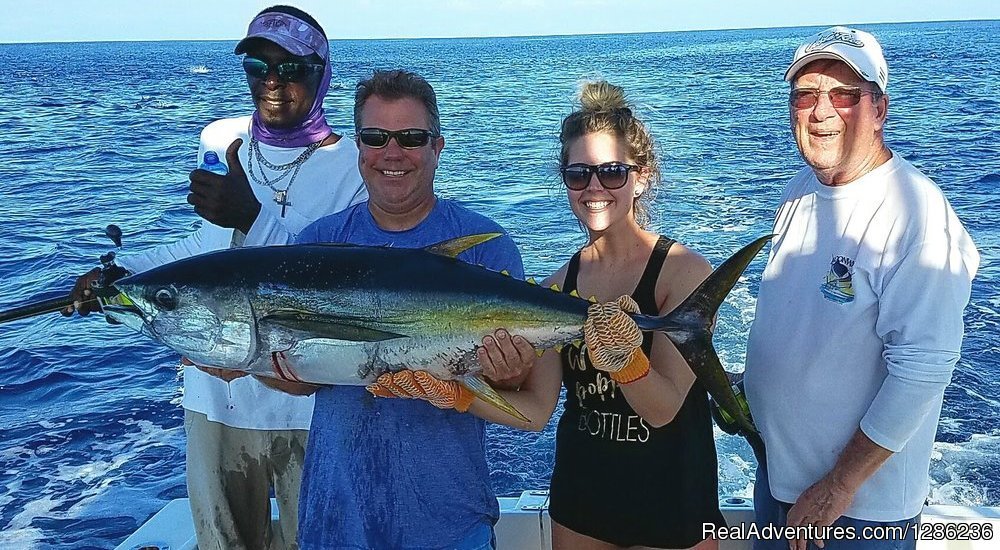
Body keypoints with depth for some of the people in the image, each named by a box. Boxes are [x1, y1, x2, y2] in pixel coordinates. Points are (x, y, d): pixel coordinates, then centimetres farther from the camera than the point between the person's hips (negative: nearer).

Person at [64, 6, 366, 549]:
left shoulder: (353, 167, -12)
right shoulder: (219, 141, 6)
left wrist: (254, 217, -29)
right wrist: (125, 269, 11)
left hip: (304, 406, -5)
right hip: (215, 390, 5)